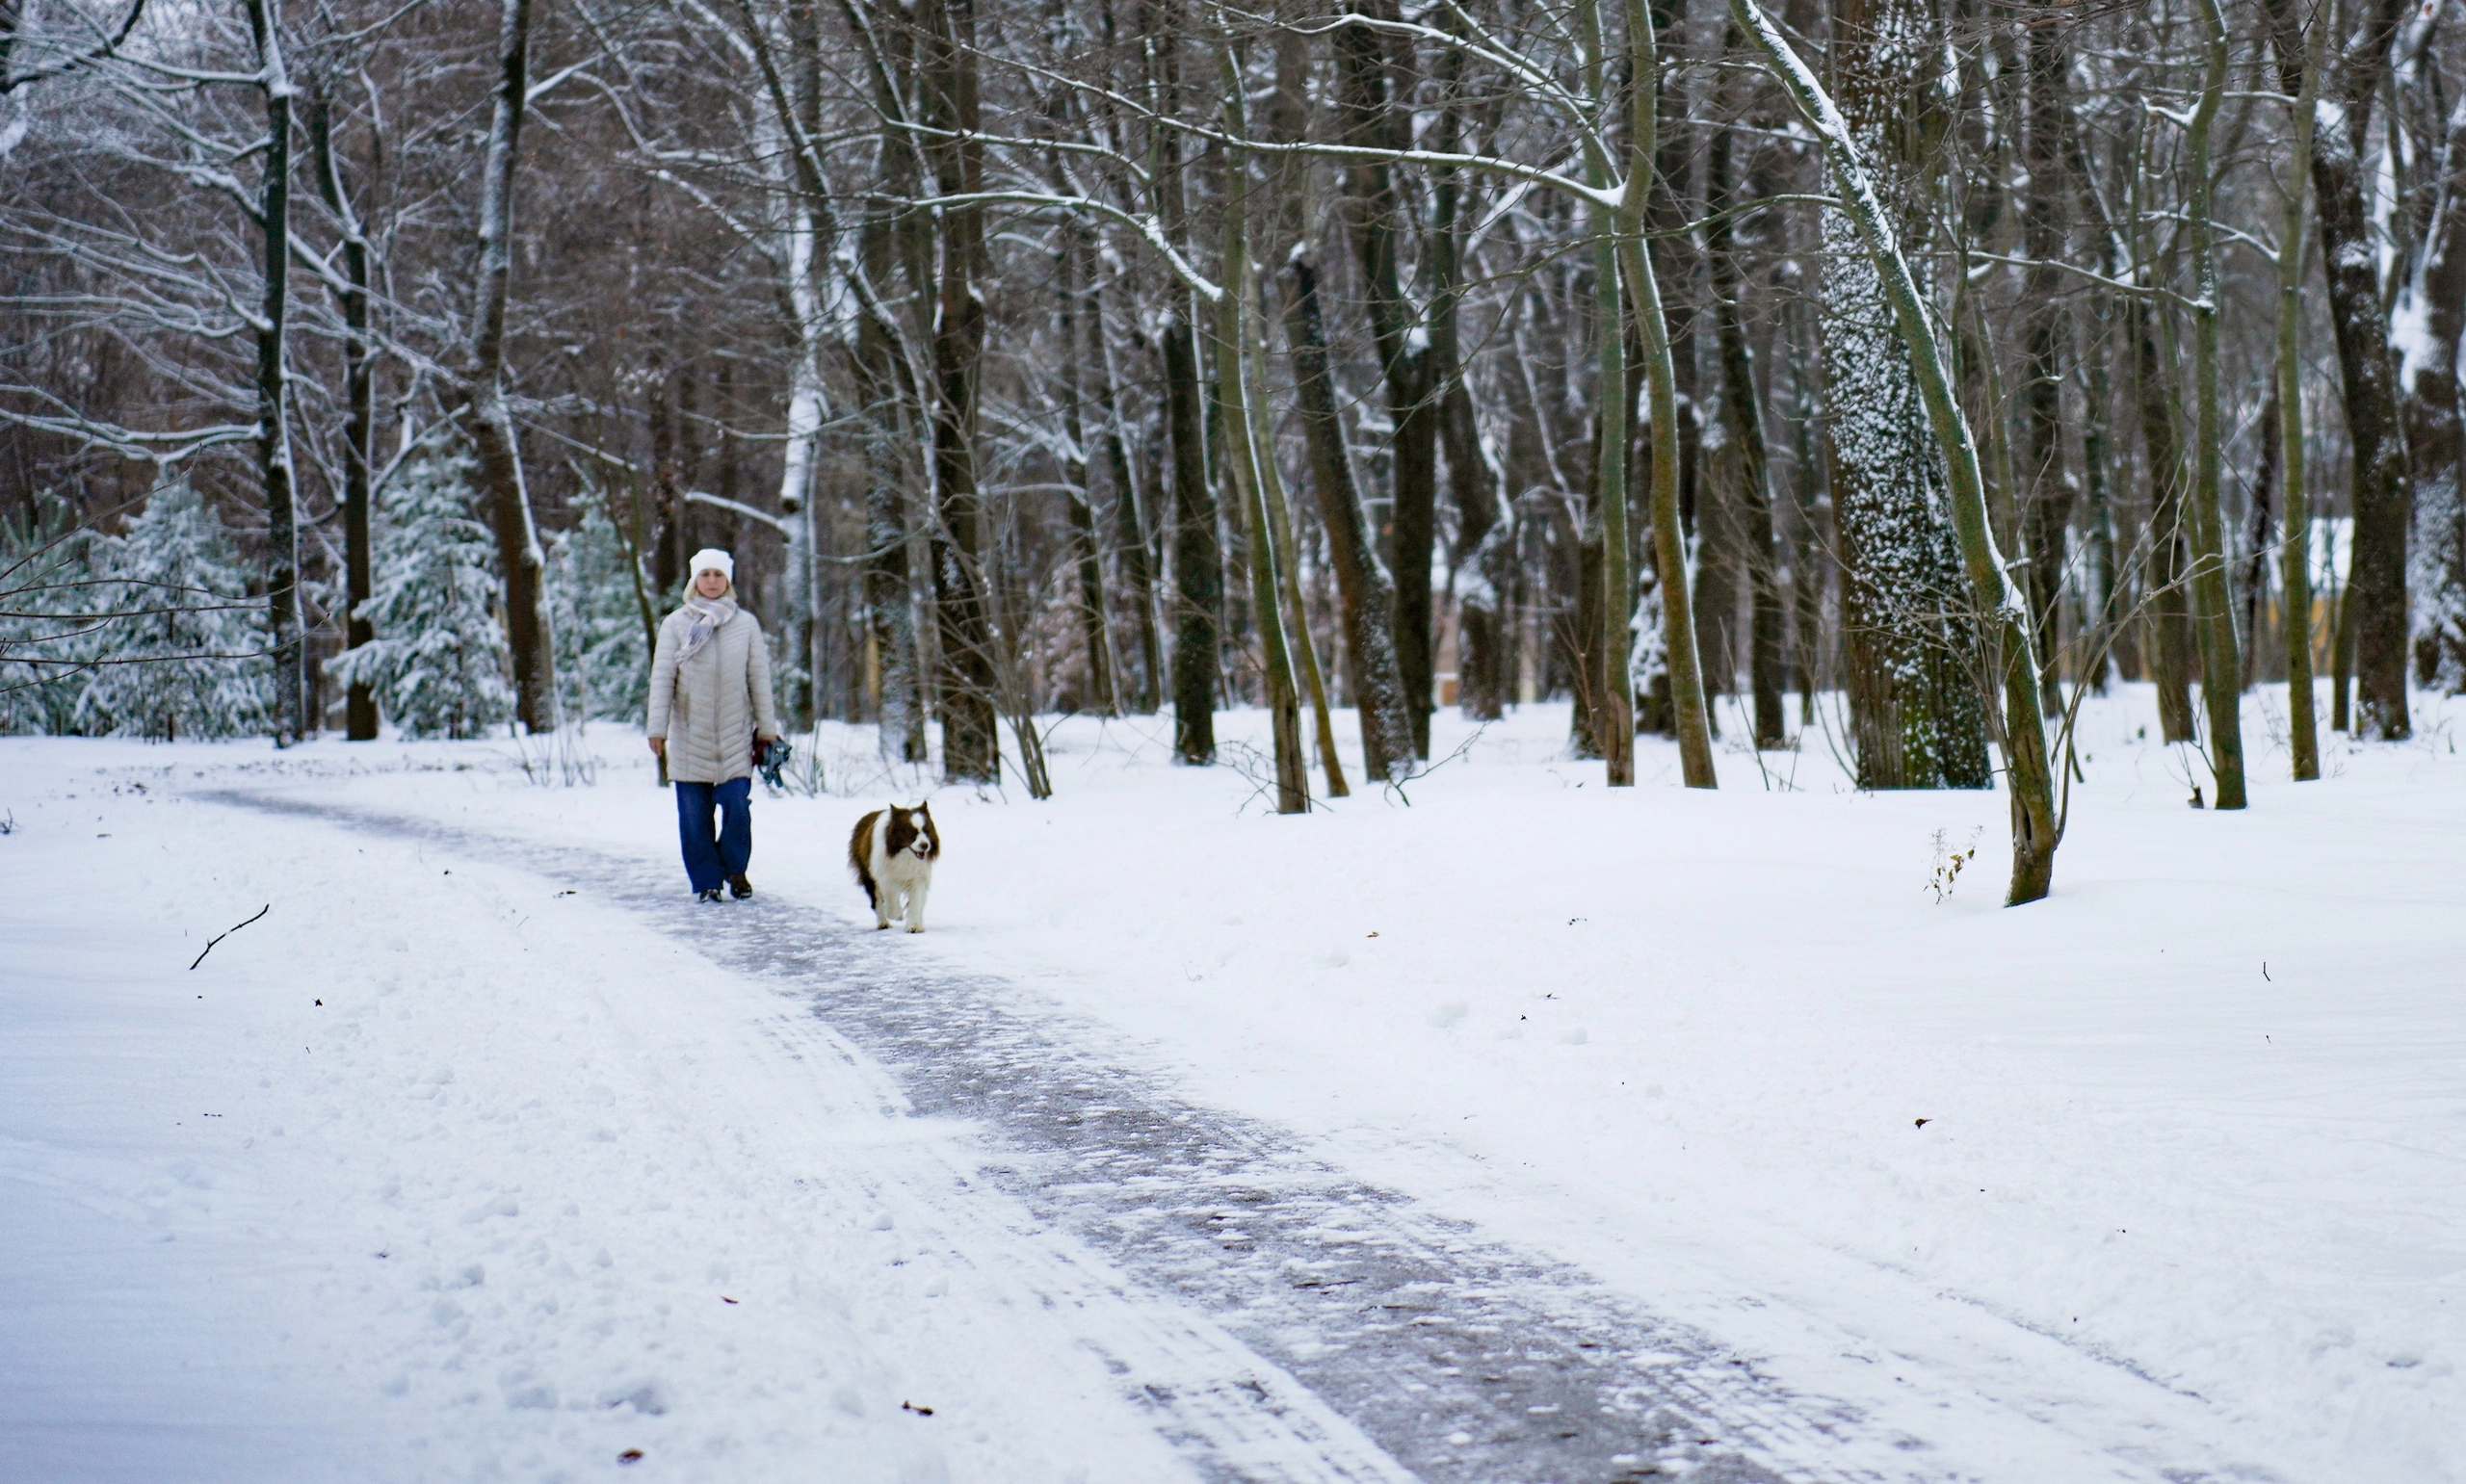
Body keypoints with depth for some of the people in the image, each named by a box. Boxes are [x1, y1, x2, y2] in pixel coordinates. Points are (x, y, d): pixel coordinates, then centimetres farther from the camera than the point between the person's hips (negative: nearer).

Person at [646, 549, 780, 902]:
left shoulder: (746, 624, 4)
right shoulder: (676, 624, 1)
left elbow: (759, 678, 8)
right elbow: (662, 678, 0)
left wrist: (766, 727, 7)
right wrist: (657, 728, -5)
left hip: (735, 736, 0)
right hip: (690, 737, 0)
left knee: (737, 807, -8)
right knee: (694, 814, 0)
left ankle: (734, 868, 15)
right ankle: (706, 880, 12)